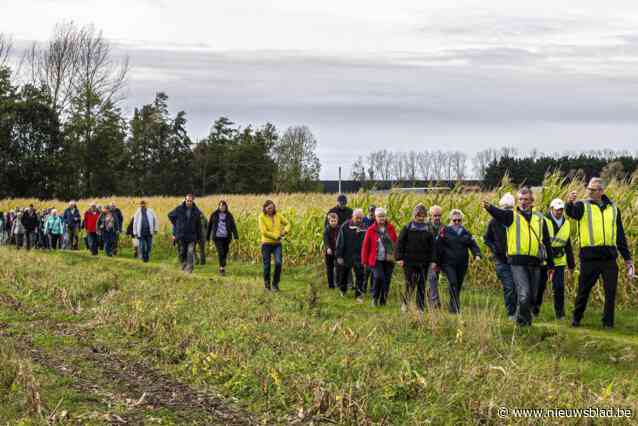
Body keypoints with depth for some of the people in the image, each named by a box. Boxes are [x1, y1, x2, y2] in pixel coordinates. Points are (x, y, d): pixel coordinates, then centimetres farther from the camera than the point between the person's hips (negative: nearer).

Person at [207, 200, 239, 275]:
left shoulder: (229, 215, 5)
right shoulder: (214, 214, 3)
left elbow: (233, 226, -1)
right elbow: (210, 226, 10)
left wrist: (236, 236, -14)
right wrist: (207, 237, 12)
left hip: (226, 237, 2)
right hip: (217, 237, -2)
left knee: (225, 253, 7)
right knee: (220, 252, -15)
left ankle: (222, 267, 24)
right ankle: (222, 268, -18)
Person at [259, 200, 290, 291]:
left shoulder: (278, 216, 6)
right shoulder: (262, 217, -5)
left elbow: (287, 223, 18)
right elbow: (264, 232, -14)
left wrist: (285, 230, -4)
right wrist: (276, 236, -14)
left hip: (277, 244, 2)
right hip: (266, 244, -2)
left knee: (278, 263, -14)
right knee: (267, 265, 5)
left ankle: (275, 284, 1)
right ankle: (266, 282, 29)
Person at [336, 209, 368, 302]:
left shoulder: (364, 228, -2)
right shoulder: (345, 227, -8)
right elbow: (340, 242, -6)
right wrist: (339, 256, -9)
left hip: (359, 257, 0)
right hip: (346, 256, 0)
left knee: (360, 276, -7)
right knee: (344, 275, 17)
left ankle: (359, 295, 0)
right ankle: (343, 290, 39)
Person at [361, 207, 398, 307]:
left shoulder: (390, 228, 5)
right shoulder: (371, 230, -2)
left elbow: (395, 243, 8)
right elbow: (365, 246, 1)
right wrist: (364, 260, 1)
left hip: (389, 260, 3)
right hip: (376, 260, -3)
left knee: (387, 280, 4)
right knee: (378, 277, -18)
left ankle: (383, 301, 16)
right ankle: (375, 298, 2)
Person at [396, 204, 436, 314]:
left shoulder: (428, 230, 8)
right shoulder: (407, 228, -1)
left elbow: (431, 246, 12)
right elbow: (399, 243, -1)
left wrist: (432, 260, 6)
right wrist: (399, 258, -8)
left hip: (423, 262, 3)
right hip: (409, 262, -3)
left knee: (421, 285, 5)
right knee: (410, 284, -6)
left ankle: (421, 308, 12)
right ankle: (405, 303, 15)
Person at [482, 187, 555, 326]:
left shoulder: (539, 218, 13)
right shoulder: (512, 215, 3)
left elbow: (547, 243, 18)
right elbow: (499, 213, -20)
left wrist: (550, 265, 16)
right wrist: (489, 207, -44)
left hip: (535, 263, 4)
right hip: (518, 262, -4)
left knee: (532, 296, 11)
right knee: (524, 294, -16)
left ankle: (527, 322, 29)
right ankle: (521, 322, -1)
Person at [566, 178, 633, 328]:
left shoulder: (613, 208, 13)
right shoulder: (583, 206, 3)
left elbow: (620, 236, 17)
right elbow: (571, 212, -22)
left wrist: (627, 258, 16)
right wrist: (569, 203, -46)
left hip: (609, 256, 2)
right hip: (589, 256, -2)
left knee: (611, 291, 1)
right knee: (584, 289, 5)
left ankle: (608, 322, 11)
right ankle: (576, 319, 21)